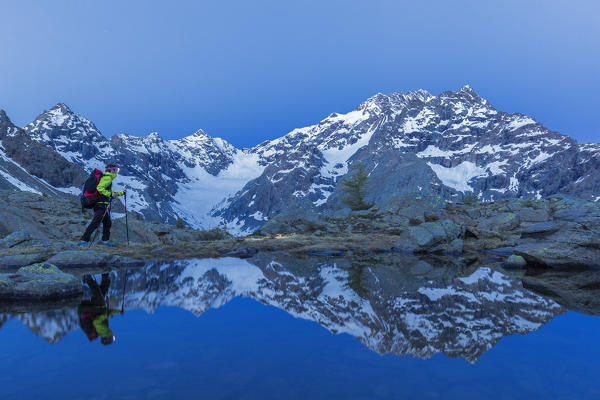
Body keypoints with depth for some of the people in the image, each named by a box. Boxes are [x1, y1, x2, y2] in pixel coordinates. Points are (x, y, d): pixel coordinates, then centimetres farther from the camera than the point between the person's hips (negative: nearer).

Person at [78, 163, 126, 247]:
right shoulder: (107, 178, -9)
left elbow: (110, 192, 34)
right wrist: (110, 194, -24)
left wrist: (121, 193, 36)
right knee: (95, 222, -15)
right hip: (101, 204, -11)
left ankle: (105, 241, 23)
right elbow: (100, 188, -24)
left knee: (108, 223, 17)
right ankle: (83, 240, -16)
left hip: (103, 205, 11)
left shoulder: (106, 178, 23)